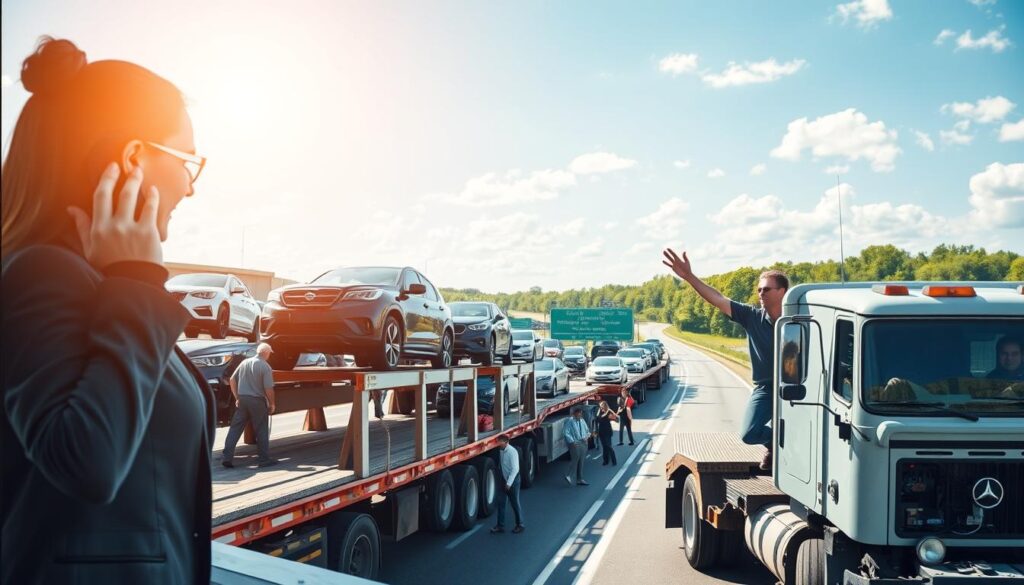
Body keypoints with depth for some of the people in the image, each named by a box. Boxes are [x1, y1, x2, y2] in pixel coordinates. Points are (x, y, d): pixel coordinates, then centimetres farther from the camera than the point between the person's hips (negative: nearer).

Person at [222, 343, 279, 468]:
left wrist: (237, 398, 14)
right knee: (261, 430, 6)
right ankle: (264, 459, 13)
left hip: (242, 399, 5)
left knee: (235, 429, 8)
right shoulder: (265, 367, -11)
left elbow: (232, 380, 9)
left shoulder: (244, 362, 7)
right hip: (257, 401, -5)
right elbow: (268, 389, -14)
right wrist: (272, 404, -1)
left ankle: (227, 457, 4)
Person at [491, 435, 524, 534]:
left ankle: (519, 525, 20)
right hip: (504, 479, 7)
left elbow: (515, 469, -23)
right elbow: (501, 465, 8)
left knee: (515, 503, 5)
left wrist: (509, 483, -25)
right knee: (500, 502, 5)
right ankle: (500, 525, 13)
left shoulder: (512, 452, -21)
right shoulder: (501, 451, 0)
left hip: (513, 480, -7)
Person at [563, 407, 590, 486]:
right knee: (575, 460, -15)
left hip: (583, 443, 7)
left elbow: (587, 431, 22)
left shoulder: (582, 421, 10)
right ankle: (570, 476, -12)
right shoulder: (570, 421, -13)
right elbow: (566, 433, -17)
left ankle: (580, 479, 18)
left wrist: (586, 437, 2)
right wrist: (572, 441, -20)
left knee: (581, 462, 11)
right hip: (575, 444, -7)